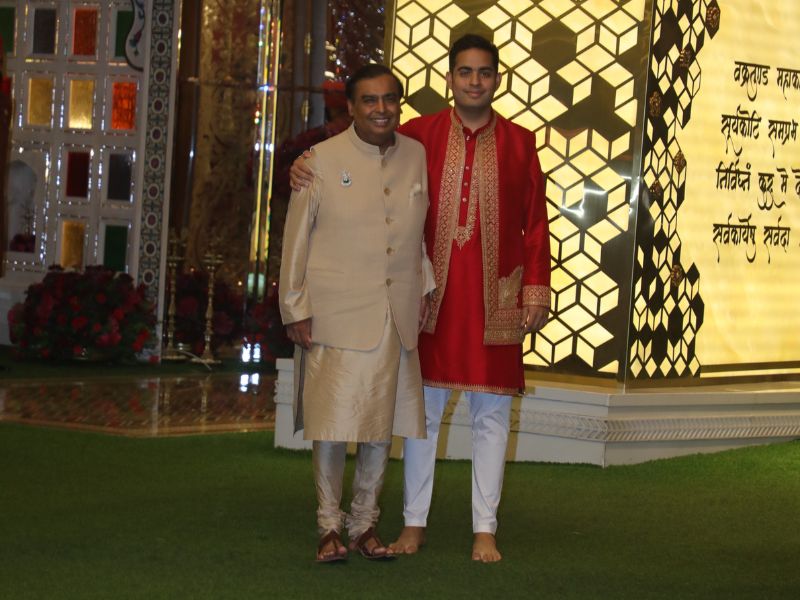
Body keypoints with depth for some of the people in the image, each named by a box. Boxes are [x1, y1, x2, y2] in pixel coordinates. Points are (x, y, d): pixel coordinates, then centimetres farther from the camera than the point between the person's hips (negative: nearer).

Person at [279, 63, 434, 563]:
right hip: (336, 315, -4)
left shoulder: (417, 157, 8)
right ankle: (330, 526, 12)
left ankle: (365, 522, 21)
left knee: (382, 424, 8)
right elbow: (297, 238, -1)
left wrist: (425, 288, 16)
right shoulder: (323, 159, -3)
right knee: (333, 425, -1)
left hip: (397, 316, 4)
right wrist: (296, 310, -4)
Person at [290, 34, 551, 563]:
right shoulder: (419, 135, 4)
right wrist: (308, 165, -8)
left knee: (491, 414, 4)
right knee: (423, 408, 5)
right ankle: (415, 524, 15)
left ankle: (485, 530, 11)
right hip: (431, 296, 0)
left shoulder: (519, 143, 5)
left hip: (495, 298, 0)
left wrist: (536, 289, -1)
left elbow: (536, 223, 5)